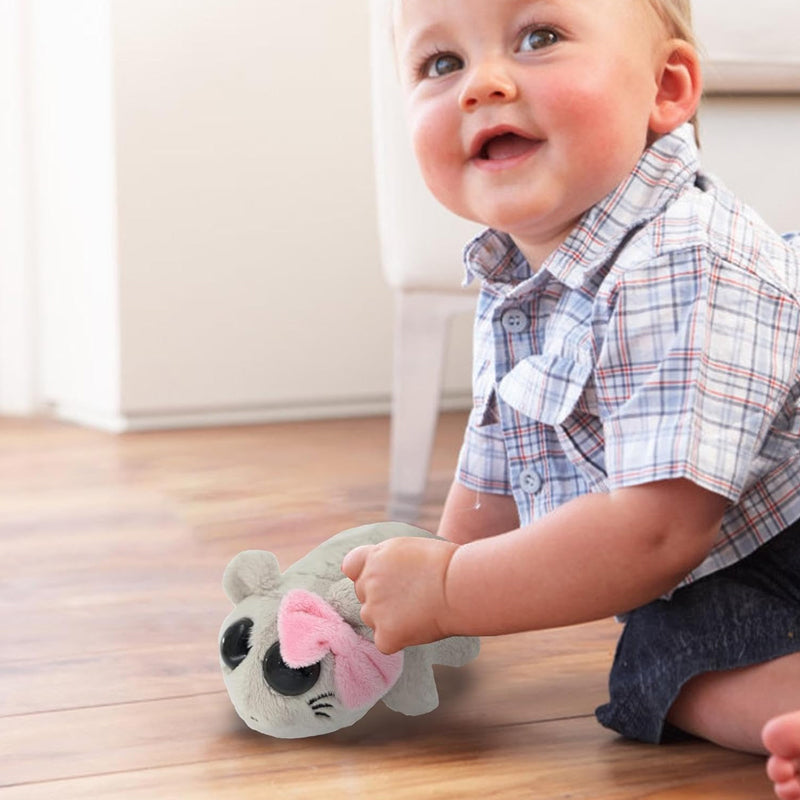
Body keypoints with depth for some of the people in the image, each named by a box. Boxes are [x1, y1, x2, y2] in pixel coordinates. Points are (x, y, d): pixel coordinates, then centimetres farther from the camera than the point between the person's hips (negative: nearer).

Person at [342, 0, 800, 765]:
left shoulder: (684, 268, -27)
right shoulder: (510, 293, 2)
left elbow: (655, 530, -30)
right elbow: (493, 488, 18)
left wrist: (447, 594, -20)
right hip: (707, 583, 9)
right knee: (659, 671, -22)